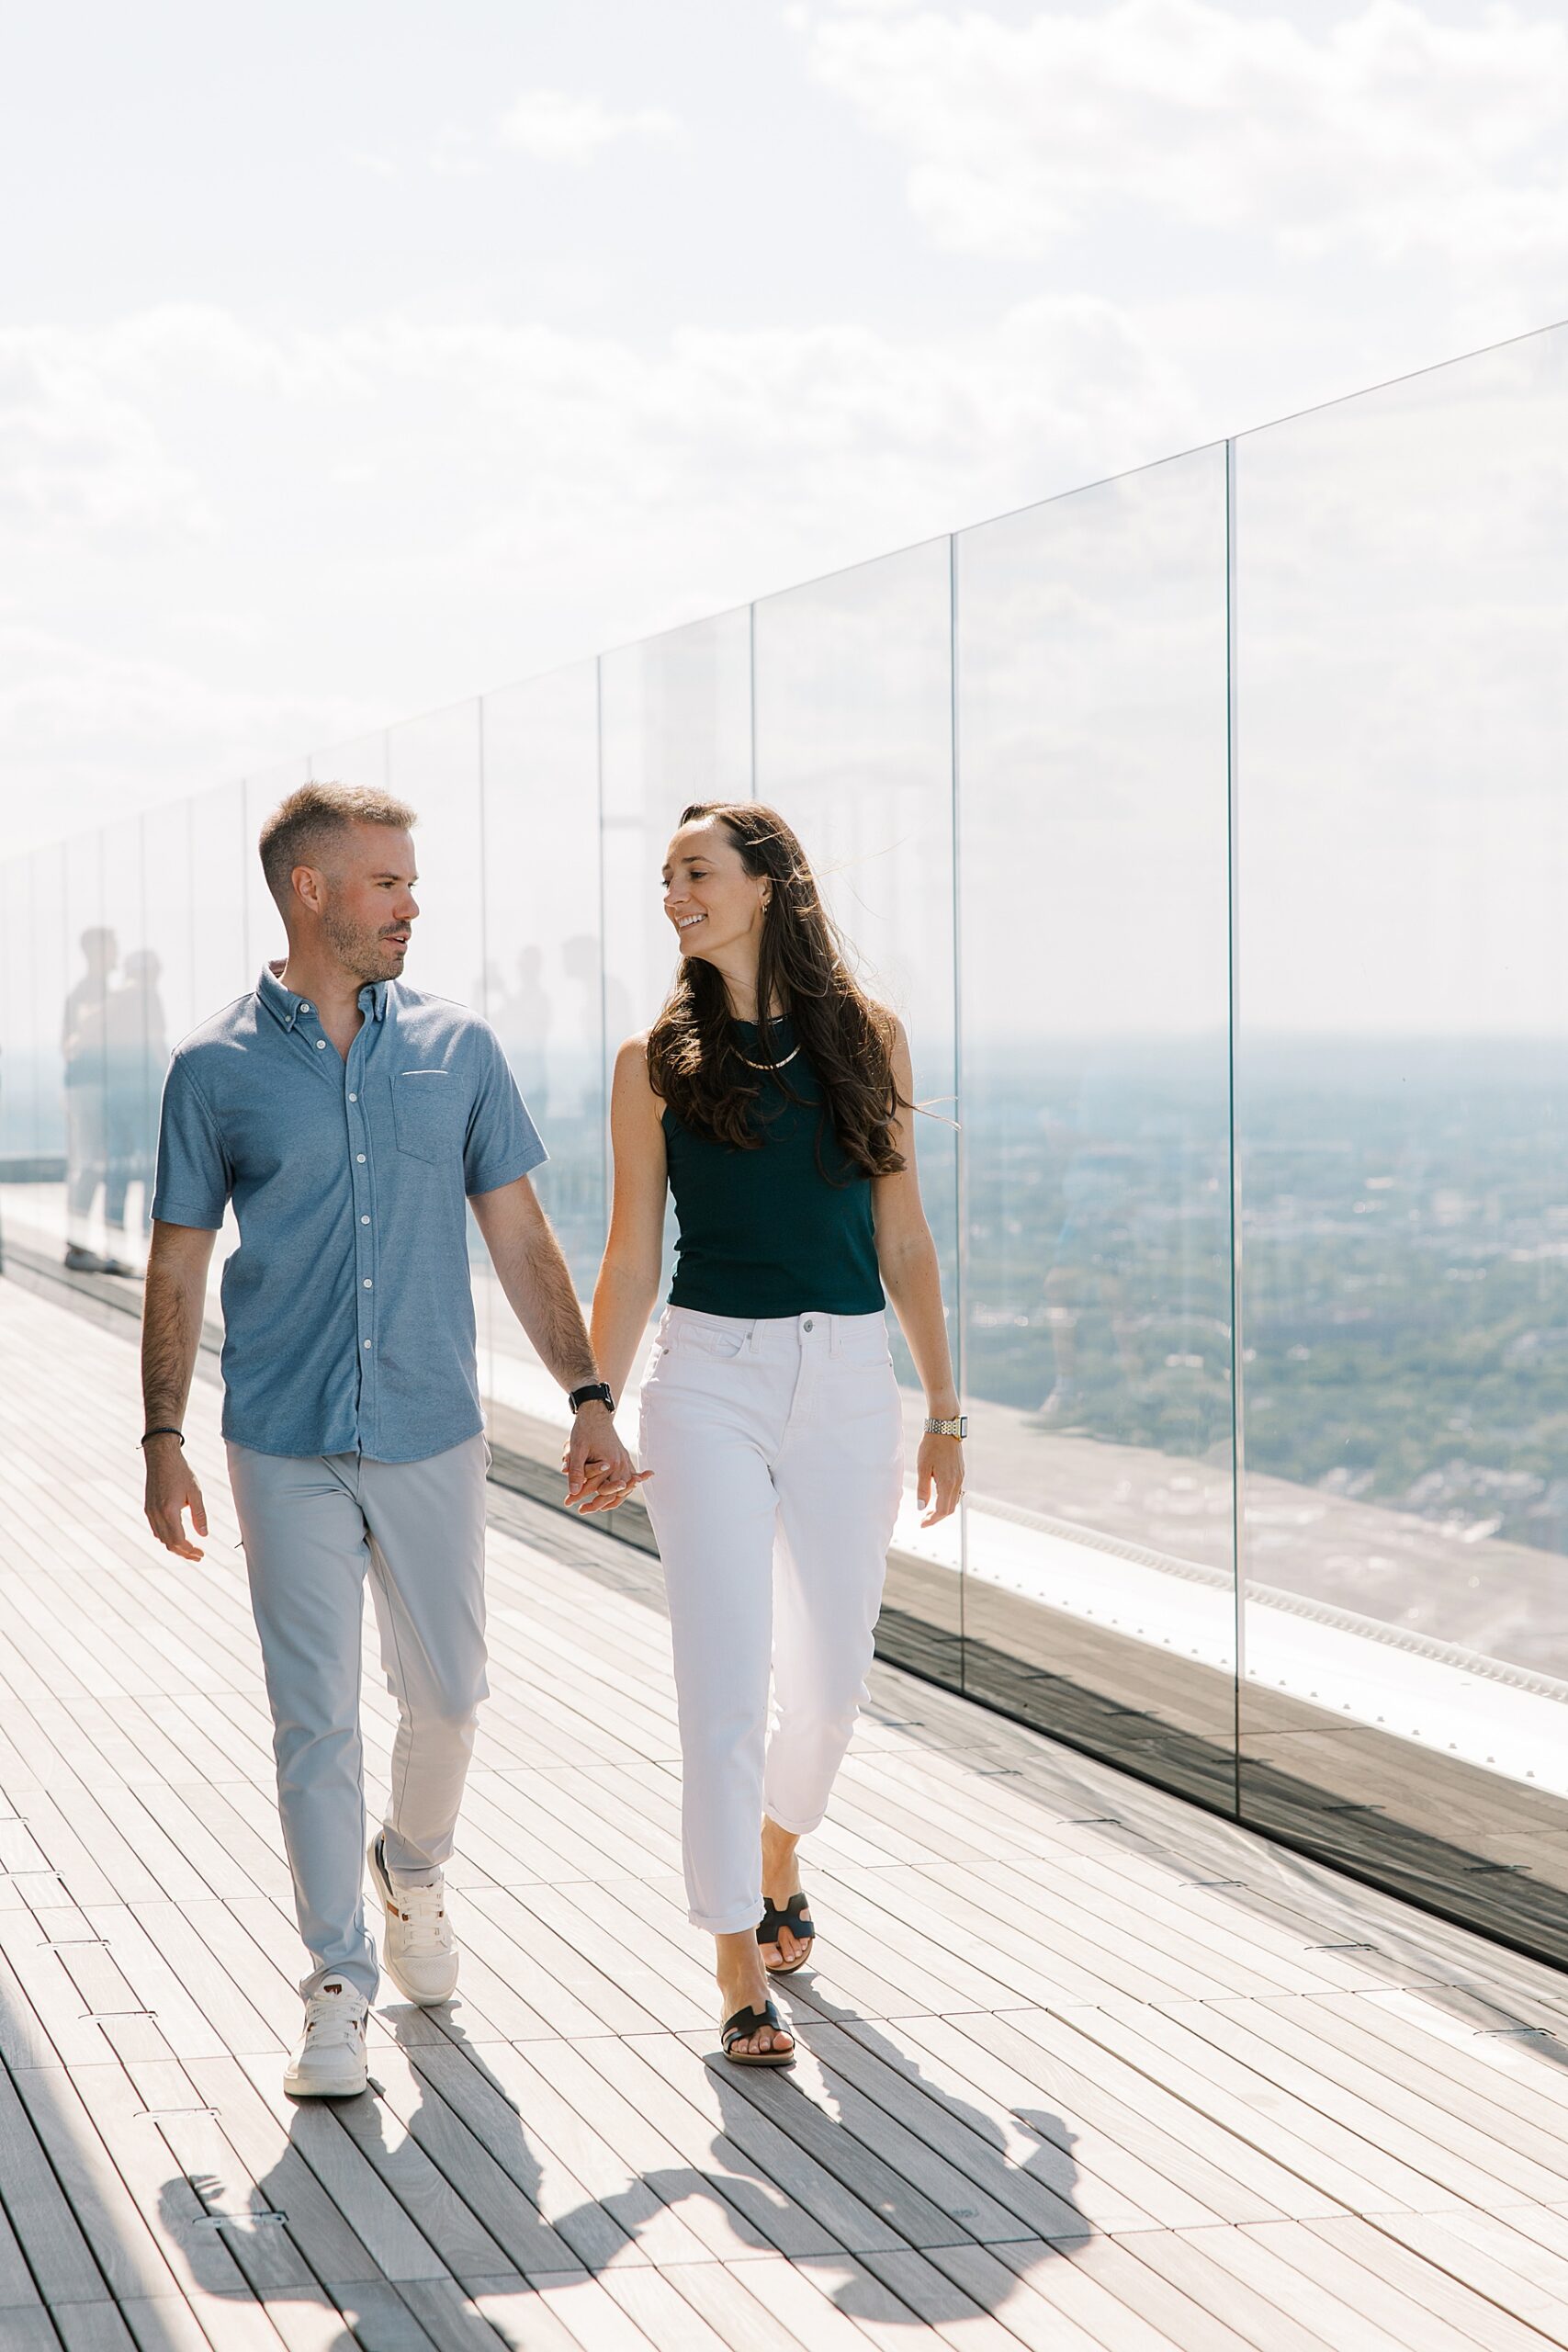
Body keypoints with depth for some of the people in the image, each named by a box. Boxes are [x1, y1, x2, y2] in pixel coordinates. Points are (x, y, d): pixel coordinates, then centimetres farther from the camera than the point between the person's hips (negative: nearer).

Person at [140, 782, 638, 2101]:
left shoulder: (456, 1049, 5)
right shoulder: (217, 1070, 0)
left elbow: (520, 1237, 7)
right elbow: (179, 1266, 4)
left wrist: (589, 1398, 2)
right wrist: (163, 1440, -1)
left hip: (434, 1440, 2)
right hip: (287, 1450, -2)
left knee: (447, 1695, 10)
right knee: (317, 1721, -1)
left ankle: (414, 1870, 39)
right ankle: (340, 1990, 8)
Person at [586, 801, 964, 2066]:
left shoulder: (867, 1036, 4)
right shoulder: (659, 1060, 2)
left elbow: (902, 1236, 7)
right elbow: (631, 1256, 6)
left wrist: (946, 1412, 7)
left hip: (847, 1381, 2)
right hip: (709, 1381, -2)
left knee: (831, 1678, 10)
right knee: (726, 1685, -8)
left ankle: (777, 1847, 41)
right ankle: (741, 1972, 0)